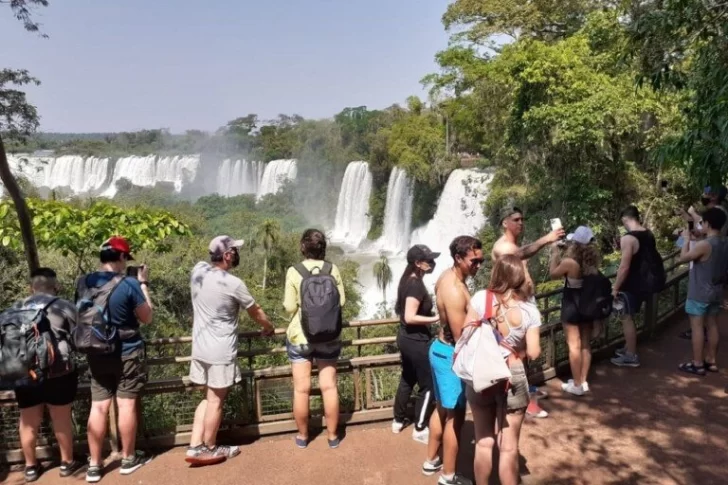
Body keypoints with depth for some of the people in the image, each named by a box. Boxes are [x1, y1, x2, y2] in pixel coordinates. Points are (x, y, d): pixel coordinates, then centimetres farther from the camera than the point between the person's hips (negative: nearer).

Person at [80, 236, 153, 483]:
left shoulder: (83, 283, -2)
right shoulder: (130, 284, -17)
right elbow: (147, 318, -6)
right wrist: (144, 284, -1)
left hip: (97, 354, 5)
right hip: (128, 353, -4)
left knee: (98, 407, 9)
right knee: (127, 404, 6)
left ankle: (94, 465, 16)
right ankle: (129, 459, 20)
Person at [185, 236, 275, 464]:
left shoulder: (198, 270, -2)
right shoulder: (233, 284, -18)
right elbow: (256, 312, -4)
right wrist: (269, 327, 15)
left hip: (199, 347, 7)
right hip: (221, 351, -7)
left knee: (208, 397, 19)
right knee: (215, 401, 8)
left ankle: (195, 447, 21)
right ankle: (209, 449, 23)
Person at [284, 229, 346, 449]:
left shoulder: (293, 272, -11)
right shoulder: (333, 269, -4)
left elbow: (289, 307, -10)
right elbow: (341, 301, 1)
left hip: (299, 336, -2)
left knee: (301, 389, 9)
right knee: (329, 387, 10)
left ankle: (302, 436, 23)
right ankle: (333, 436, 21)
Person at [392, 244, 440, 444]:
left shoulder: (408, 280, 6)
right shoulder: (416, 284, -23)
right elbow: (410, 317, -28)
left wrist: (430, 315, 18)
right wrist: (436, 318, -22)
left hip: (406, 338, 10)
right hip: (417, 341, -10)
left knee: (407, 379, 21)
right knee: (428, 385, 3)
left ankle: (398, 421, 33)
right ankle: (420, 430, 13)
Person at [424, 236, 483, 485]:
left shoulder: (447, 277, 4)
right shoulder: (454, 290, -27)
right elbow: (461, 337, -25)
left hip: (441, 348, 10)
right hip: (450, 354, -10)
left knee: (443, 408, 23)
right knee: (455, 416, 4)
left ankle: (431, 461, 38)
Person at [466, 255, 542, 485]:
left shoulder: (480, 298, -10)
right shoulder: (529, 310, -9)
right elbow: (533, 353, -9)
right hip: (512, 378, -1)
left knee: (483, 442, 17)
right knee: (508, 448, 12)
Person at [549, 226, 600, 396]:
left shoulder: (569, 262, -23)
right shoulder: (592, 260, -5)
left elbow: (553, 273, -5)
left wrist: (555, 253, 5)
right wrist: (561, 255, 15)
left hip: (572, 306, -6)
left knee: (574, 345, 4)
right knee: (586, 344, 14)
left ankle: (577, 385, 12)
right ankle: (583, 381, 25)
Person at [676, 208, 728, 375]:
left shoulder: (703, 245, -22)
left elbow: (683, 258, -10)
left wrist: (687, 239, 0)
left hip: (699, 293, -8)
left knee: (697, 327, 0)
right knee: (712, 326, 15)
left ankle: (697, 364, 5)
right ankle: (710, 361, 24)